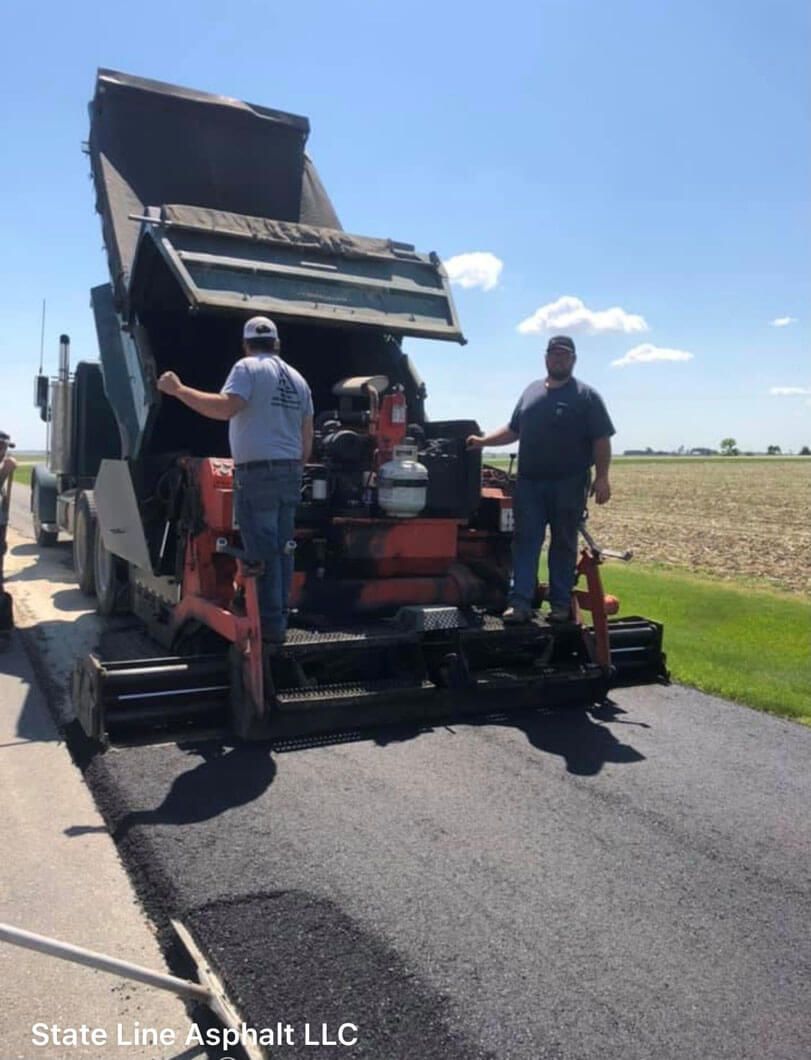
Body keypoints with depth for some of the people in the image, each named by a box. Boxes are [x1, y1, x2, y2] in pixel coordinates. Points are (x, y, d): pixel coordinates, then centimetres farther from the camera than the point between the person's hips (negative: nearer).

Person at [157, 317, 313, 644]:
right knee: (282, 549, 11)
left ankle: (269, 625, -2)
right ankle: (279, 621, 16)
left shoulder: (248, 368, -4)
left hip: (257, 473, -7)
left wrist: (178, 390, -16)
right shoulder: (298, 379, 18)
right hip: (289, 472, 7)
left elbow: (225, 408, -22)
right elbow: (307, 439, 16)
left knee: (262, 552, -5)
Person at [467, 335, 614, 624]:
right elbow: (513, 430, 20)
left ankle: (561, 603, 13)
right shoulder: (531, 392, 14)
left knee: (563, 544, 5)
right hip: (529, 482, 4)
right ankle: (520, 602, -2)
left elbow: (601, 440, -5)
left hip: (569, 484, -3)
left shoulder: (586, 396, 1)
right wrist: (483, 440, 9)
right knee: (525, 541, -2)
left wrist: (601, 477, -13)